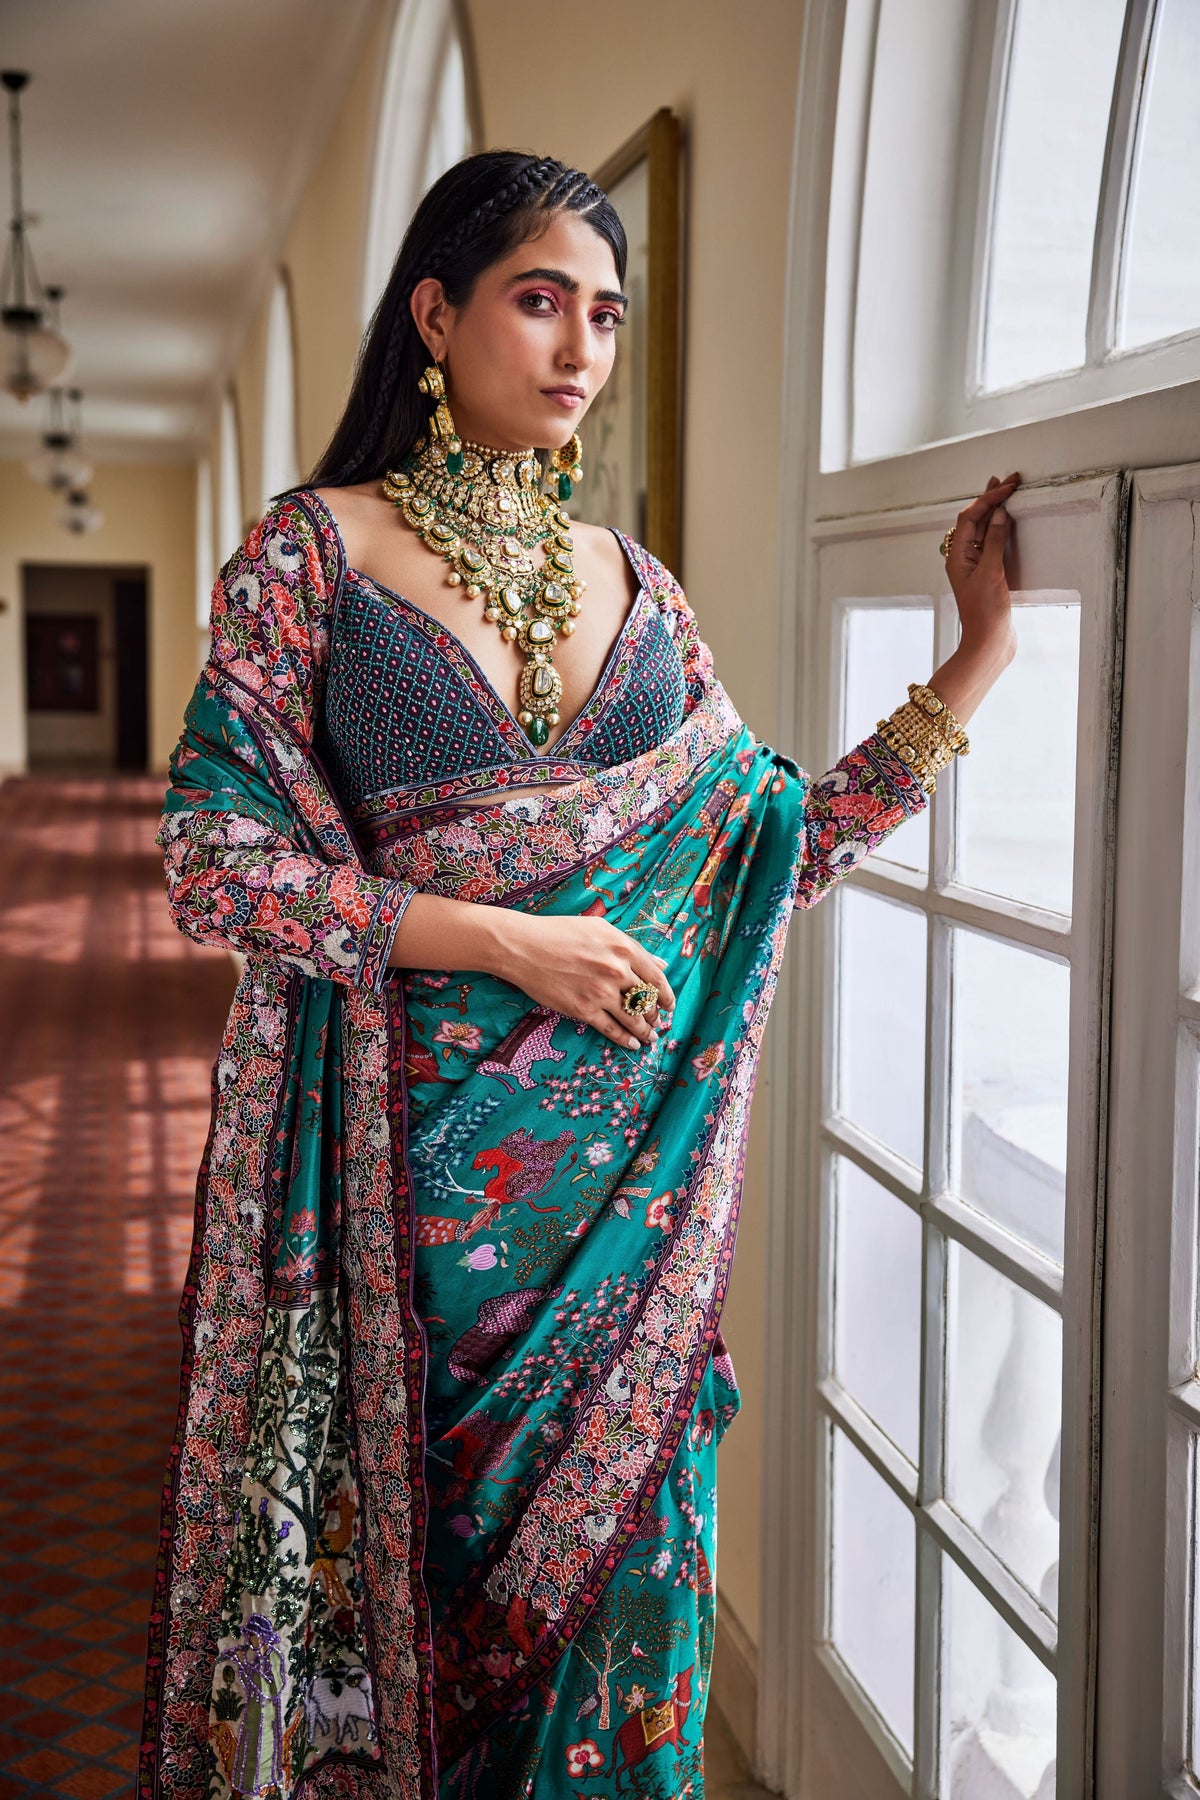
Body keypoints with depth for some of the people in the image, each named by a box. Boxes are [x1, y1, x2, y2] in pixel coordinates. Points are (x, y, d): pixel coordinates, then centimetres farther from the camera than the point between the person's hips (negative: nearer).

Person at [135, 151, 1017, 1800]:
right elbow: (215, 862, -9)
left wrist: (982, 649, 5)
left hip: (627, 1168, 4)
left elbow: (781, 843, 11)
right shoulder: (314, 555, -3)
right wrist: (506, 942, -14)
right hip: (410, 1169, -3)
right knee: (402, 1546, 7)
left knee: (612, 1564, 10)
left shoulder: (634, 585, 10)